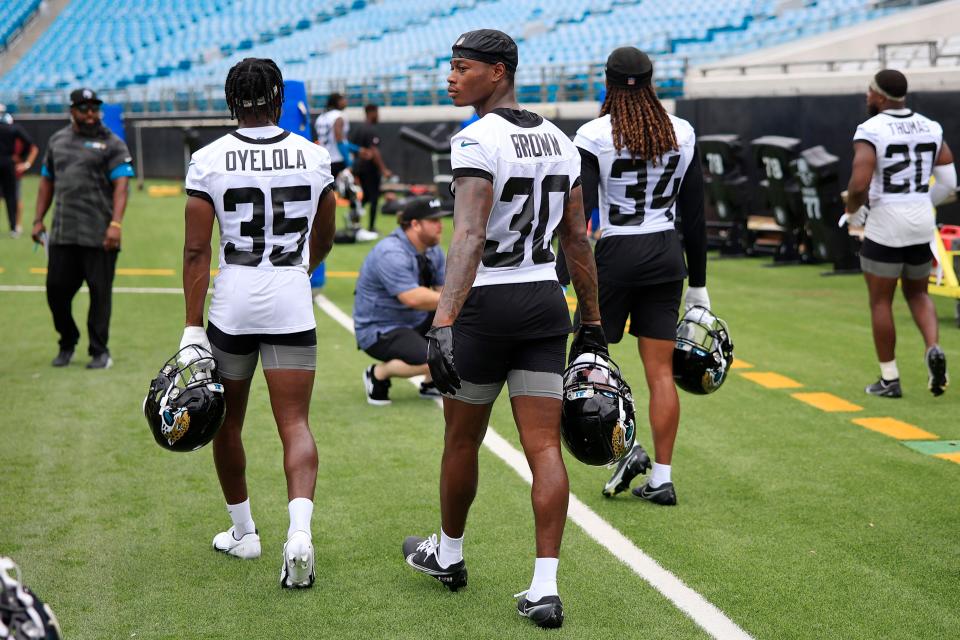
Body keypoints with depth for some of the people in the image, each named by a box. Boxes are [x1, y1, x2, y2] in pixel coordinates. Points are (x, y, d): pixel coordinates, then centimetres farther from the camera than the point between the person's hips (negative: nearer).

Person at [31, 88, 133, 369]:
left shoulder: (112, 144, 0)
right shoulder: (57, 141, 15)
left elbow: (120, 186, -9)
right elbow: (47, 182, 21)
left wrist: (116, 224, -21)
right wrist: (38, 220, 14)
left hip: (99, 237, -4)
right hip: (62, 235, 5)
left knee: (100, 292, -1)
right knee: (56, 289, 6)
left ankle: (99, 351, 10)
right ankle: (67, 343, 26)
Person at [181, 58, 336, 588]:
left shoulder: (208, 161, -5)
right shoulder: (313, 157, 2)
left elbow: (196, 250, -8)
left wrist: (192, 327, -5)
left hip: (232, 304, -1)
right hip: (292, 306, 1)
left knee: (227, 422, 17)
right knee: (294, 424, 1)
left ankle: (242, 532, 29)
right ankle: (299, 529, -20)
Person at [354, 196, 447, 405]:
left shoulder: (432, 251, 6)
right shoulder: (391, 254, -24)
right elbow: (413, 298, -33)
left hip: (415, 323, 9)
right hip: (378, 332, -9)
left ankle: (431, 384, 9)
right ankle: (378, 374, -2)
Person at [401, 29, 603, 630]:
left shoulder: (477, 141, -15)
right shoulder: (559, 141, 8)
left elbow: (469, 238, -27)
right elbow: (577, 240, 13)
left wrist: (444, 321, -34)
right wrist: (593, 321, 20)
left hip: (487, 306, -5)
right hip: (546, 303, 6)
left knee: (463, 440, 15)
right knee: (544, 446, 4)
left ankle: (448, 555, 35)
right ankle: (545, 589, 0)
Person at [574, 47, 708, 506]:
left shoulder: (594, 136, -9)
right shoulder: (681, 134, 3)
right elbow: (694, 216, 7)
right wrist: (698, 284, 14)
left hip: (615, 255, -4)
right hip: (667, 255, 4)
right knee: (661, 372, 6)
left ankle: (625, 447, -1)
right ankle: (662, 477, 8)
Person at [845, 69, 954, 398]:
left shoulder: (870, 131, -14)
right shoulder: (930, 129, 4)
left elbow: (859, 187, -23)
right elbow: (948, 183, 4)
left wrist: (853, 211, -3)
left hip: (885, 226, -5)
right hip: (921, 224, 5)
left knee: (881, 301, 9)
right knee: (917, 293, 22)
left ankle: (889, 379, 13)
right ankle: (934, 349, -2)